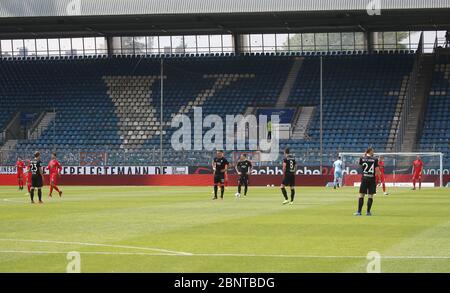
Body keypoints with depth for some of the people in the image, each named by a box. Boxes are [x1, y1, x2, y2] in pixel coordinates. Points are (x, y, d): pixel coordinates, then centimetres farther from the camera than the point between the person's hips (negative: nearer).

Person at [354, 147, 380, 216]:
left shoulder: (362, 159, -1)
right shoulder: (375, 159, -4)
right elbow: (377, 170, -5)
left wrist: (364, 156, 22)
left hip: (364, 178, 1)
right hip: (372, 179, -1)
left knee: (361, 195, 4)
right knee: (370, 196, 5)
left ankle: (359, 211, 1)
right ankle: (368, 212, 5)